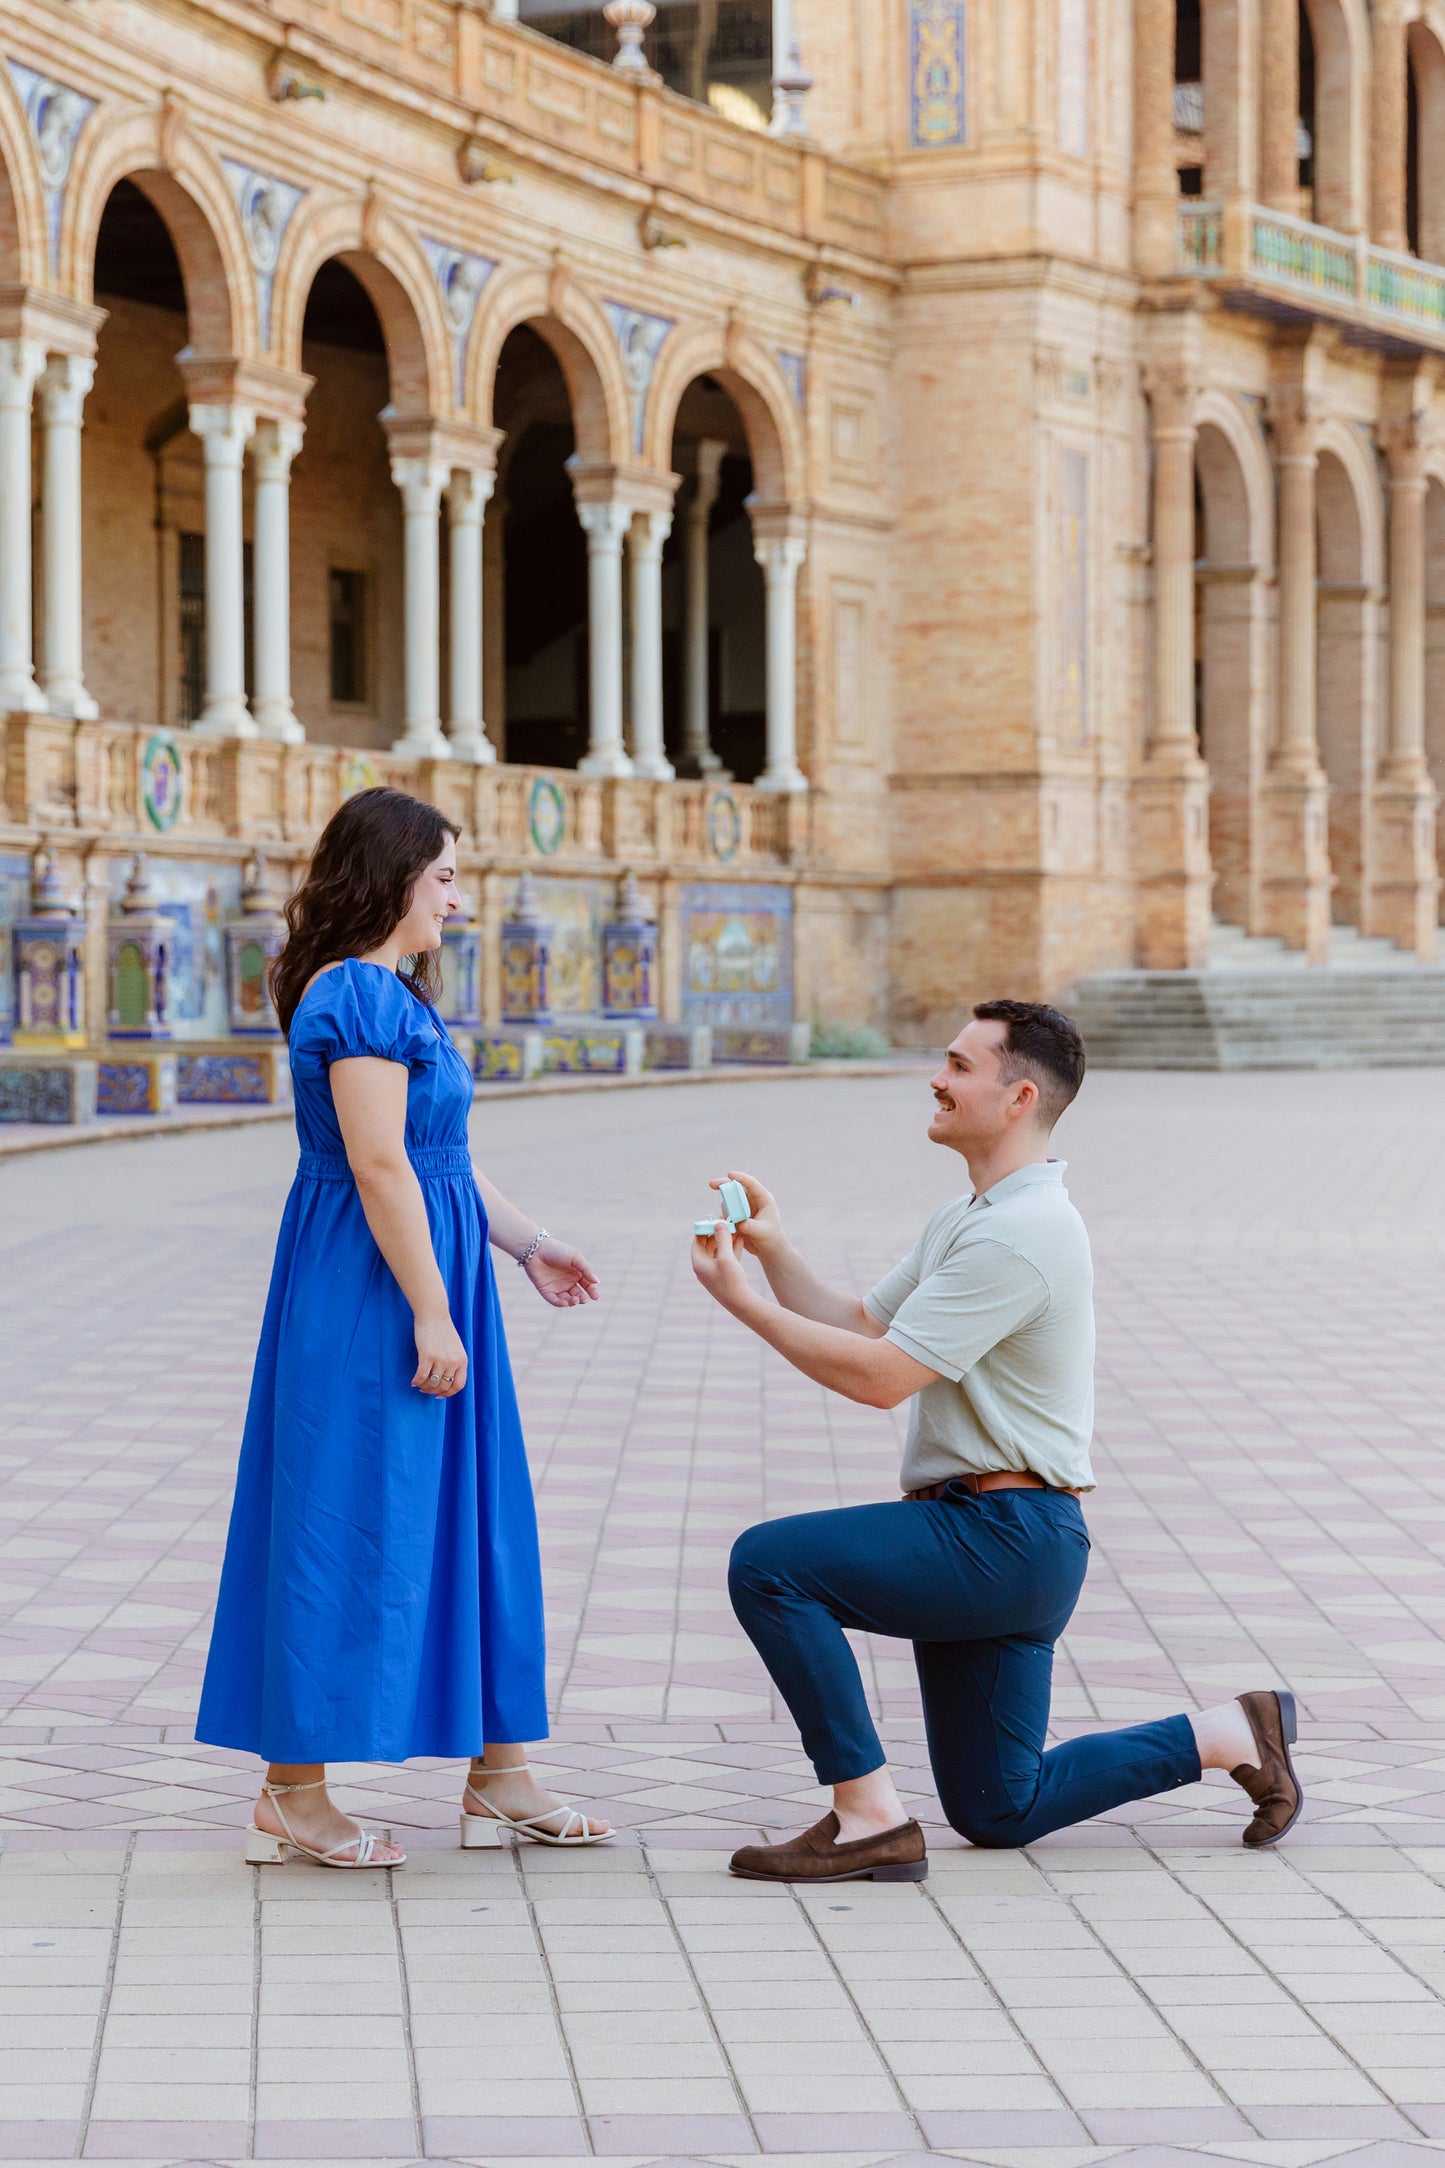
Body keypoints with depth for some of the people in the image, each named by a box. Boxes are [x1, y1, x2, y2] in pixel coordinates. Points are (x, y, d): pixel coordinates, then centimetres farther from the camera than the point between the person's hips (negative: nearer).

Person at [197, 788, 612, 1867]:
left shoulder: (395, 995, 16)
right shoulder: (360, 996, -17)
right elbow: (380, 1167, -22)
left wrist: (526, 1242, 23)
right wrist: (431, 1313, -22)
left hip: (429, 1269, 11)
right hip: (370, 1290, -11)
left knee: (470, 1519, 13)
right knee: (349, 1526, -4)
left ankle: (499, 1775, 21)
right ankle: (295, 1791, 4)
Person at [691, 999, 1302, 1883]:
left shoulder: (1018, 1234, -18)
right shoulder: (969, 1217, 17)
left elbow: (881, 1376, -21)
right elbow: (861, 1327, 15)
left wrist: (742, 1299, -15)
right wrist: (776, 1252, 1)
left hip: (1003, 1536, -10)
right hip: (987, 1537, 10)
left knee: (769, 1564, -21)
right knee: (998, 1811, 14)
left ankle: (869, 1817, -17)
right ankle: (1232, 1736, 21)